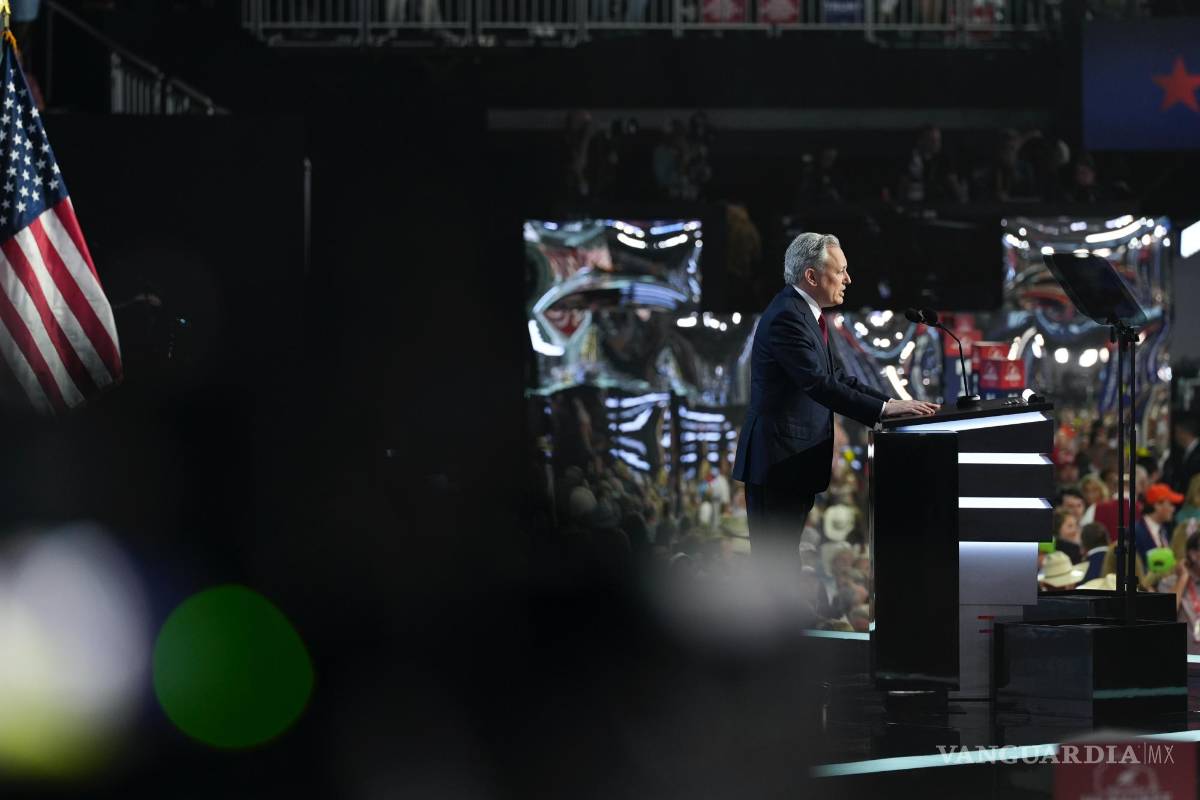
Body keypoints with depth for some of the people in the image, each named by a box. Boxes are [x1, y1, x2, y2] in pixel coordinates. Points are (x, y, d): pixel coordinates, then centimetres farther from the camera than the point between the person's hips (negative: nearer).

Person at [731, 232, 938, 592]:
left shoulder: (804, 313, 14)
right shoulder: (786, 318, -19)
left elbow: (836, 376, 16)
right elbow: (819, 384, -27)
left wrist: (892, 402, 4)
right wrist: (883, 409, -28)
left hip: (796, 457, 10)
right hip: (778, 461, -10)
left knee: (782, 559, 15)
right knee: (774, 562, -7)